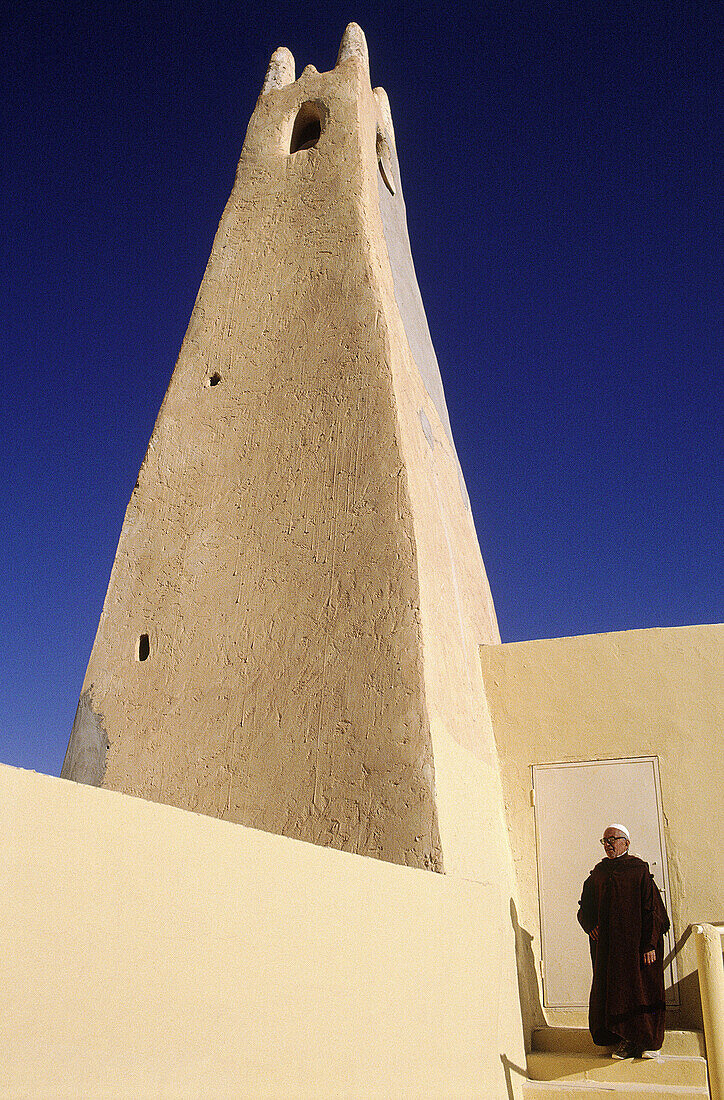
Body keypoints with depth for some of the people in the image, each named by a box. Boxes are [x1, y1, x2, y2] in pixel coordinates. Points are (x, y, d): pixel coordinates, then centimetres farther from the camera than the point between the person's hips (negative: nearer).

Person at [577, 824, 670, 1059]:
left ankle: (648, 1040, 12)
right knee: (612, 990, 3)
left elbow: (653, 909, -6)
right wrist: (590, 926, -1)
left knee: (640, 988, -3)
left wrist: (650, 944, -13)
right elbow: (585, 909, 19)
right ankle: (626, 1040, 14)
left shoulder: (640, 871, -2)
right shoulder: (597, 875, 12)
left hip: (636, 944, -4)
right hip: (606, 947, 4)